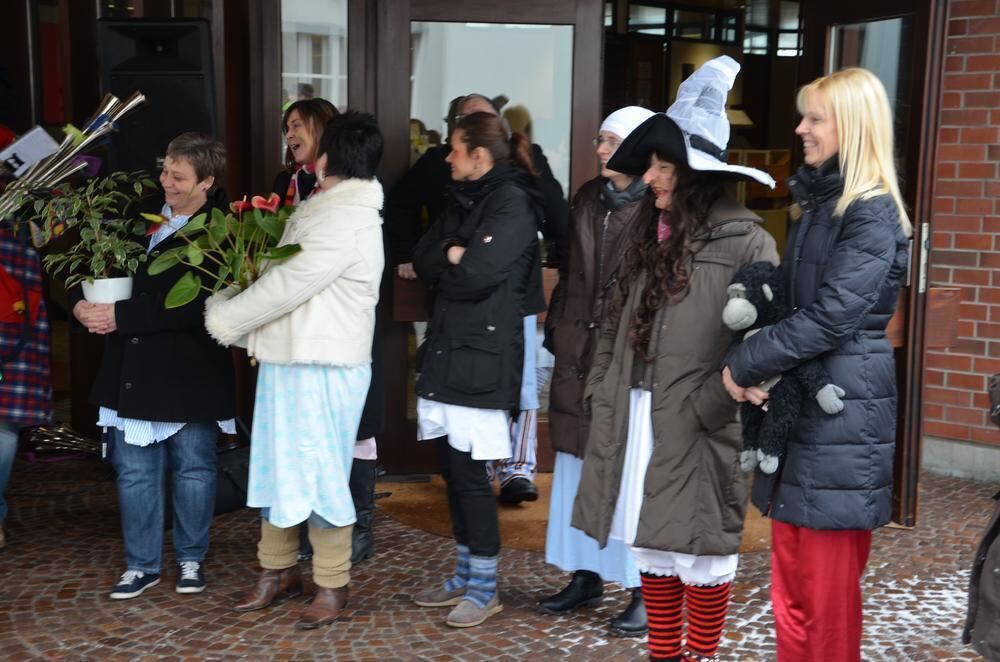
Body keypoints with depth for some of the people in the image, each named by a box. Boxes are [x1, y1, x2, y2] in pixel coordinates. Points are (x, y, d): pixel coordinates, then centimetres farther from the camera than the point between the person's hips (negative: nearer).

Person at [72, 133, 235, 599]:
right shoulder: (141, 213, 2)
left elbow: (191, 306, -23)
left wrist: (120, 316, -23)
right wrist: (81, 301, -7)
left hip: (190, 372, -5)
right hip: (134, 370, 5)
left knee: (193, 468, 10)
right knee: (134, 472, 10)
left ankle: (191, 560, 27)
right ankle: (141, 565, 23)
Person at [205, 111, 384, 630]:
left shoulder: (345, 221, -18)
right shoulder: (321, 209, 13)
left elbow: (286, 286, -20)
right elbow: (281, 279, 15)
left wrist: (225, 318, -9)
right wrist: (254, 329, 3)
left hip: (323, 367, -9)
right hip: (285, 358, 9)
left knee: (319, 474, -1)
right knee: (276, 467, 15)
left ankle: (332, 584, 13)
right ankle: (278, 569, 29)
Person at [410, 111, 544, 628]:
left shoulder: (513, 201, -9)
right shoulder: (461, 199, 17)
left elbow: (480, 271, -21)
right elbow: (422, 260, 9)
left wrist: (446, 261, -3)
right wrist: (456, 256, -8)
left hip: (482, 359, -8)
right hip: (445, 352, 8)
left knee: (470, 473, -4)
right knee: (452, 469, 12)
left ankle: (485, 588, 9)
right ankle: (465, 577, 25)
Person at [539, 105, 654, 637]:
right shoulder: (587, 198, 11)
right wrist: (557, 328, 12)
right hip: (579, 353, 7)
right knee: (578, 466, 13)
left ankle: (647, 592, 10)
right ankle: (586, 575, 27)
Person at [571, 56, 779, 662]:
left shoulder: (745, 241, -11)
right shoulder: (651, 236, 13)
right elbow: (618, 324, 17)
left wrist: (704, 407, -17)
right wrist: (602, 392, 9)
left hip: (697, 430, -7)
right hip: (634, 421, 7)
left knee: (701, 551, 6)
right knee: (652, 545, 15)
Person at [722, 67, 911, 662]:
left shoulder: (873, 212, -12)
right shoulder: (818, 201, 16)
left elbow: (830, 317, -19)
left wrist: (745, 365, -11)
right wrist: (762, 372, -1)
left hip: (841, 411, -8)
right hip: (796, 404, 8)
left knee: (829, 588, 1)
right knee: (792, 578, 14)